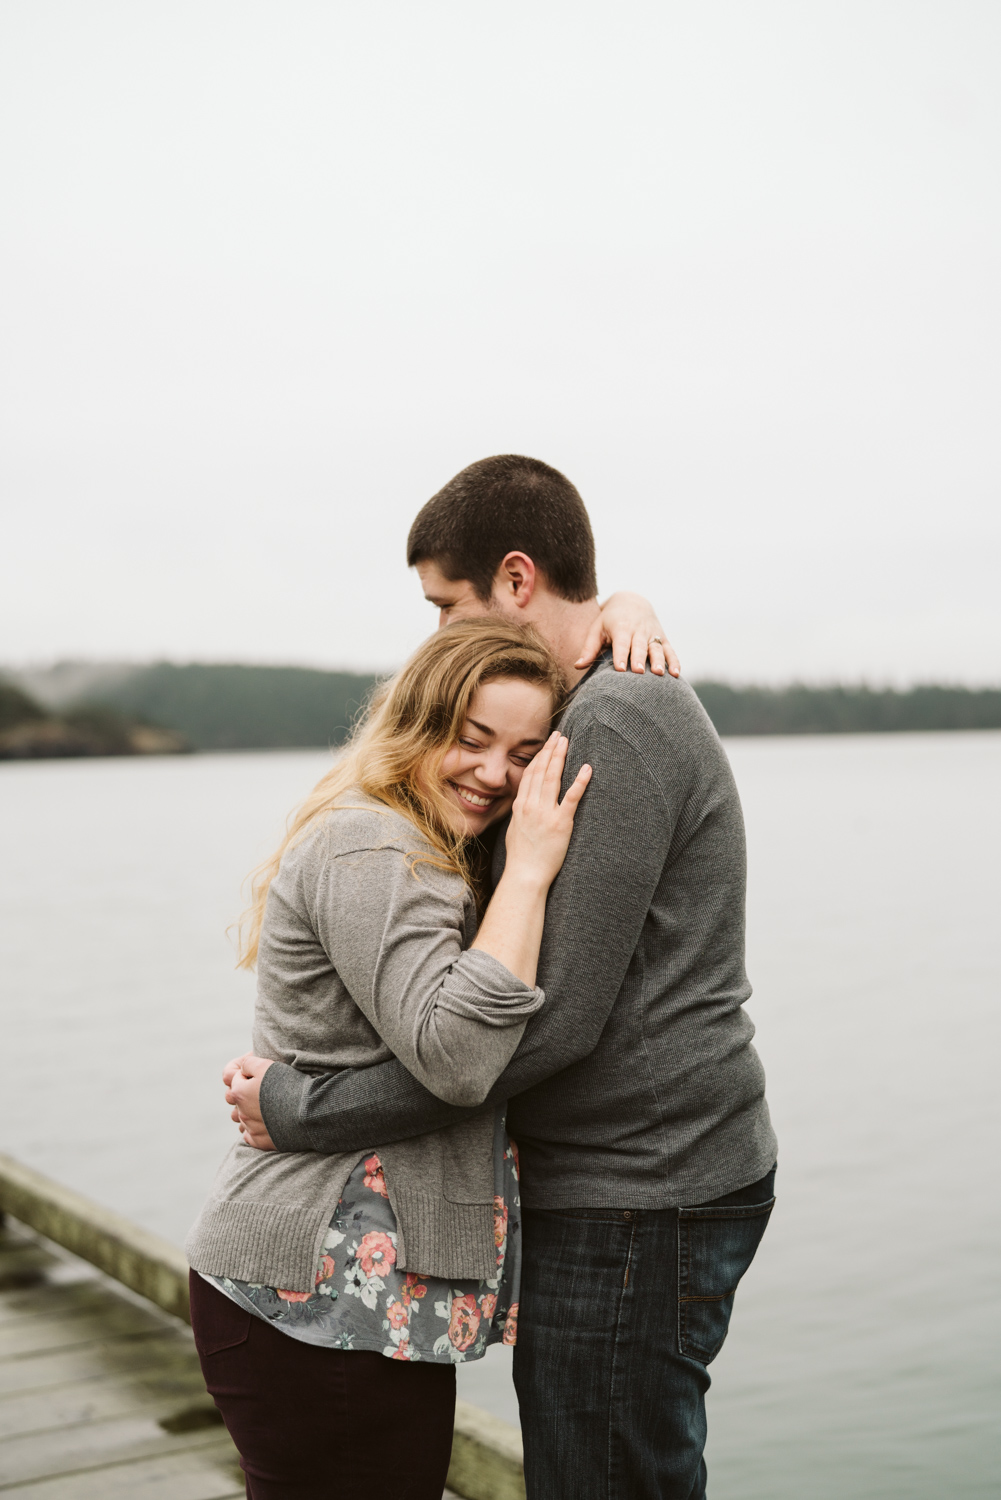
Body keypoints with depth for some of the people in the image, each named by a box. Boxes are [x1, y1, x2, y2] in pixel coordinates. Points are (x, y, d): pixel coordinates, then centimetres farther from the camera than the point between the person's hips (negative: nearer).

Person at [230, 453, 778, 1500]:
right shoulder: (638, 708, 15)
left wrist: (298, 1112, -18)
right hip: (643, 1187, 10)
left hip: (636, 1212, -10)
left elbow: (552, 1017, -24)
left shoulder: (617, 725, -18)